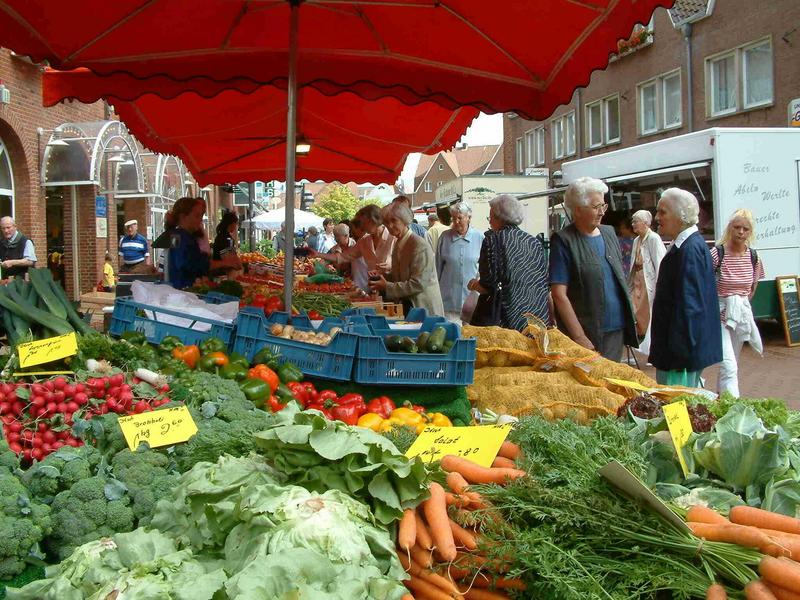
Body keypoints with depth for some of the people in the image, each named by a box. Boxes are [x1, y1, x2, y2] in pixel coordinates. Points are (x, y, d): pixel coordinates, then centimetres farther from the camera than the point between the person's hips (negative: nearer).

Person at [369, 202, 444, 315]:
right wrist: (381, 277, 0)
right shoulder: (398, 244, 10)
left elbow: (418, 284, -22)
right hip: (406, 307, 8)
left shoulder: (420, 245, -17)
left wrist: (387, 287, -20)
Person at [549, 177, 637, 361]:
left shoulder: (609, 233, 12)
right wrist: (579, 337, -18)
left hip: (617, 331, 6)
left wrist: (629, 322, 13)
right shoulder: (563, 241, -10)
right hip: (587, 335, -6)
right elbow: (559, 294, -15)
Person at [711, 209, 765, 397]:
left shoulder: (753, 257, 3)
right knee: (729, 366, -15)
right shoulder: (717, 253, -13)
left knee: (731, 365, 15)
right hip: (720, 314, -5)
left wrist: (742, 304, 14)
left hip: (742, 314, 5)